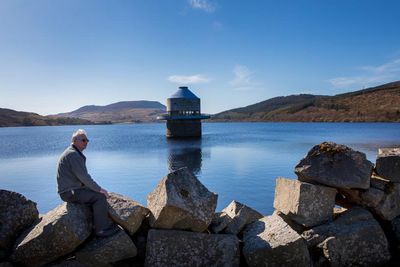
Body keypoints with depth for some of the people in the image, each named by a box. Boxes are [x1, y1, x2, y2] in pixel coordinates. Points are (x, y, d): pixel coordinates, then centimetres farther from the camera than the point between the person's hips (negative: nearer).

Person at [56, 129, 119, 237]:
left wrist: (97, 188, 11)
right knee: (100, 196, -18)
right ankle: (101, 229, -8)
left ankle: (106, 224, 16)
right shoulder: (73, 154, -19)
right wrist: (99, 189, -17)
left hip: (73, 188, 11)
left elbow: (83, 176, 18)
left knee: (101, 194, 11)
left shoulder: (75, 153, 15)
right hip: (70, 192, -11)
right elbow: (83, 177, -23)